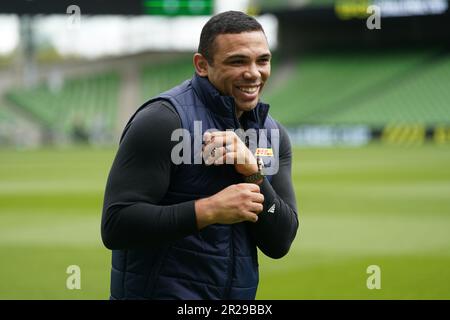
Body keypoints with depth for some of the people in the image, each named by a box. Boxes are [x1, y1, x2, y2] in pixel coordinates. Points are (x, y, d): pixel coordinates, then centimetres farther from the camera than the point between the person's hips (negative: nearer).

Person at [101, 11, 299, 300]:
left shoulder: (273, 134, 6)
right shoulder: (163, 120, -13)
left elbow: (279, 243, 1)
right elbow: (115, 225, -19)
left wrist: (254, 175, -13)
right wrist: (209, 210, -24)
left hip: (239, 293, 6)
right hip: (161, 290, -6)